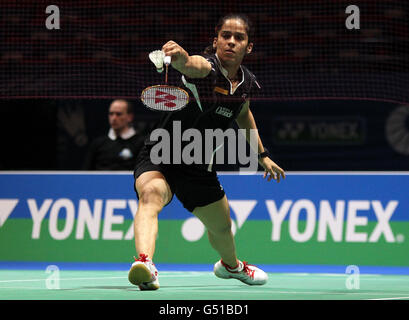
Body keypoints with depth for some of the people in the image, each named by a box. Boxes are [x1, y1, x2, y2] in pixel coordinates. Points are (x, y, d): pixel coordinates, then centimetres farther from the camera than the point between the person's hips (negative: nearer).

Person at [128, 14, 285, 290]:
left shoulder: (247, 83, 0)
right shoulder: (205, 66, -22)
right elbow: (190, 65, -49)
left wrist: (262, 155, 27)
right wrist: (180, 56, -72)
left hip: (199, 169, 7)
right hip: (160, 158, -7)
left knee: (222, 226, 26)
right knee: (151, 195, -40)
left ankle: (231, 265, 62)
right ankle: (145, 262, -63)